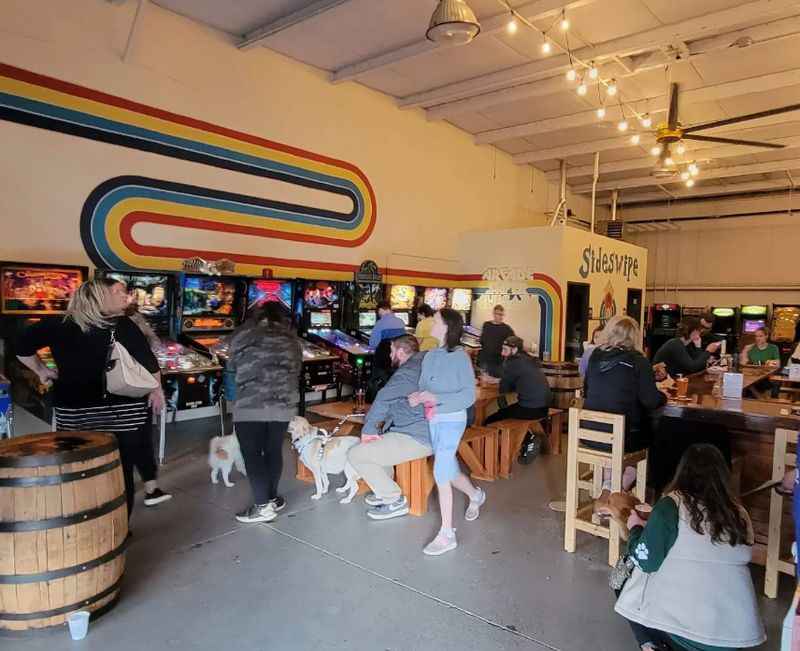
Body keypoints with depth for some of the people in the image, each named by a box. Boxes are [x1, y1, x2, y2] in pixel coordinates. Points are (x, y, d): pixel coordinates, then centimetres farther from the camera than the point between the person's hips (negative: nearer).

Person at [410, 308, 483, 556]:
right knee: (450, 472, 20)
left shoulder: (460, 357, -13)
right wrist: (417, 396, -12)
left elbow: (469, 396, -15)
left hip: (452, 420, -6)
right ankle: (475, 495, 50)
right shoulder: (430, 356, 4)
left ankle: (446, 534, 3)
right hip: (433, 421, 6)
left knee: (441, 473, -11)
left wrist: (436, 398, -23)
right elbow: (423, 385, 11)